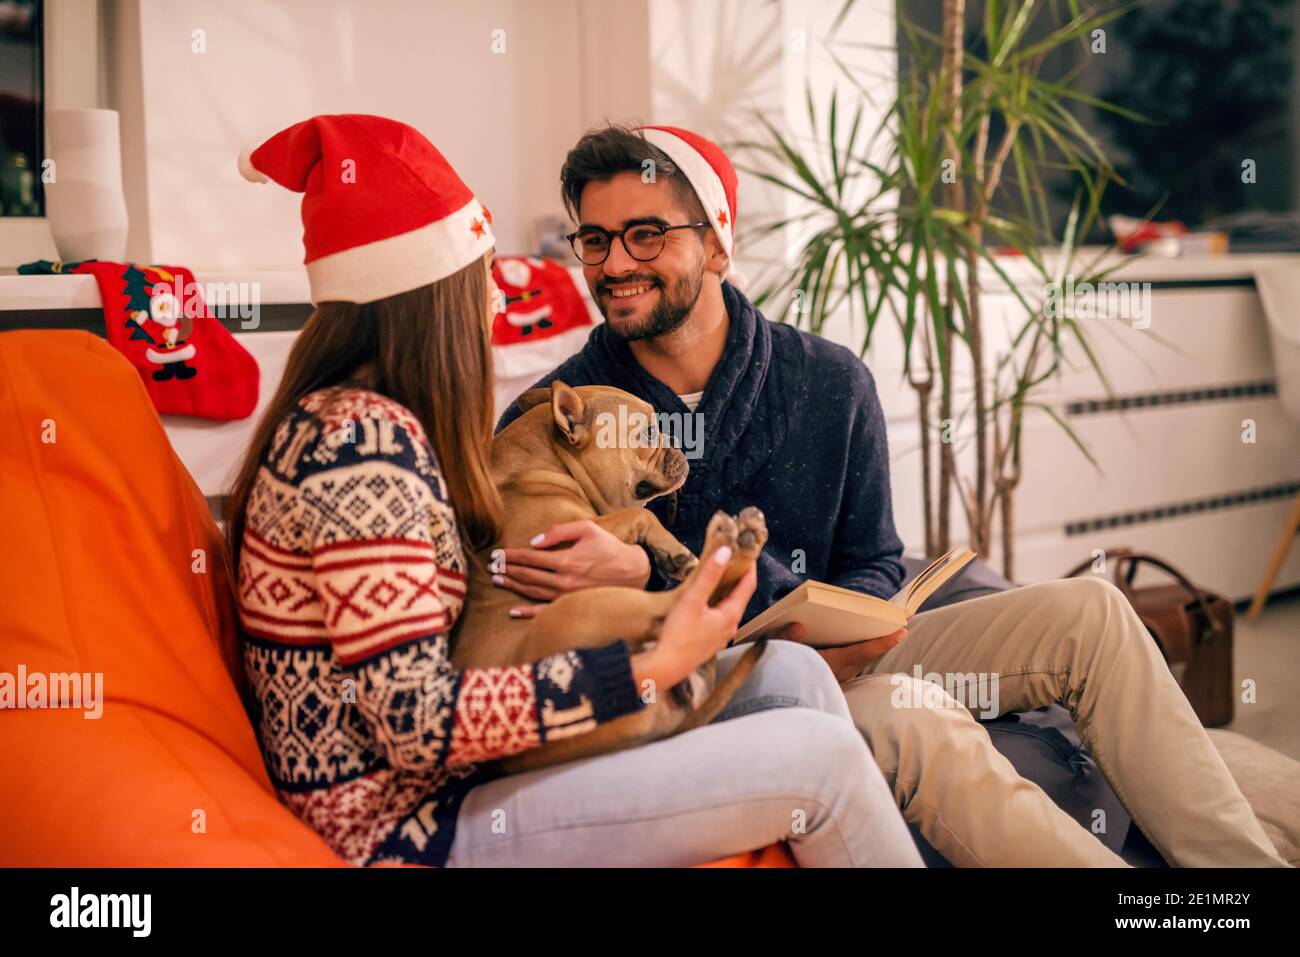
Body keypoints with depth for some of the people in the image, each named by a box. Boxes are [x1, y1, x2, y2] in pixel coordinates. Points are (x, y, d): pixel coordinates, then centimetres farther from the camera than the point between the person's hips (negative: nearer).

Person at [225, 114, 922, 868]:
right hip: (410, 829, -9)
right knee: (818, 754, -15)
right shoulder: (362, 444, -22)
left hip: (436, 781, 10)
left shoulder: (360, 416, 8)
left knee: (792, 674, 4)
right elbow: (419, 723, -25)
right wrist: (652, 669, -22)